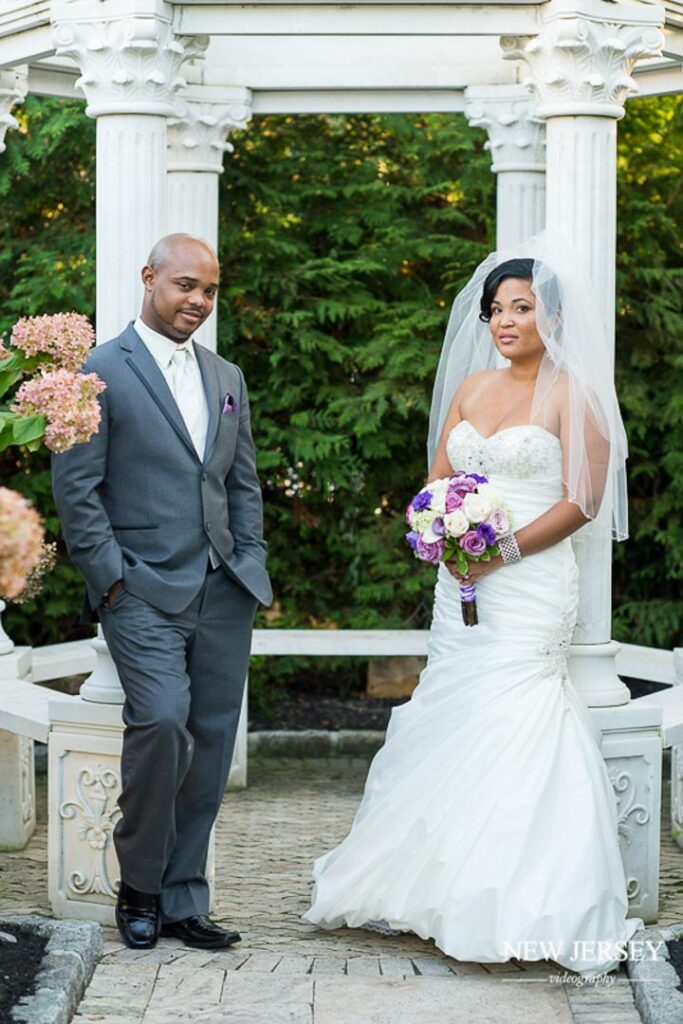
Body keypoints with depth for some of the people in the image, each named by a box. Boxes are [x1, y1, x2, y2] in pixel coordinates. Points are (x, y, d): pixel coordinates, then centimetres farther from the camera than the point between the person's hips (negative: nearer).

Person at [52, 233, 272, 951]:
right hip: (144, 594, -6)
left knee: (209, 745, 4)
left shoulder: (226, 379, 17)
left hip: (223, 596, 6)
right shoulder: (100, 373, -2)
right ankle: (138, 886, 0)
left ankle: (181, 902, 14)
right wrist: (112, 580, -11)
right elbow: (76, 489, -6)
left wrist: (251, 568, 9)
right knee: (160, 722, -20)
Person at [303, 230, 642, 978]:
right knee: (449, 726, 6)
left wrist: (507, 550, -17)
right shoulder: (471, 386, 14)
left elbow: (582, 500, -9)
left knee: (510, 727, -10)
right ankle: (448, 892, 15)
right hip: (461, 583, 6)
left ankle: (523, 909, -3)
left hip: (529, 584, -6)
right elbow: (438, 480, 15)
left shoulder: (572, 395, -4)